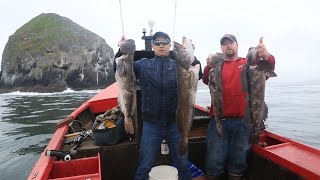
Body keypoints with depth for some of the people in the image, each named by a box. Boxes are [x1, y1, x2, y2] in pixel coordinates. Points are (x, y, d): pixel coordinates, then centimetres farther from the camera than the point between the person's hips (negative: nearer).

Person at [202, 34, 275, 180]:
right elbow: (206, 80, -10)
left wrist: (267, 57, -29)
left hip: (243, 121, 1)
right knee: (214, 160, 3)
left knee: (239, 160, 15)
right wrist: (209, 67, -31)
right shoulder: (216, 65, 8)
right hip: (219, 120, 0)